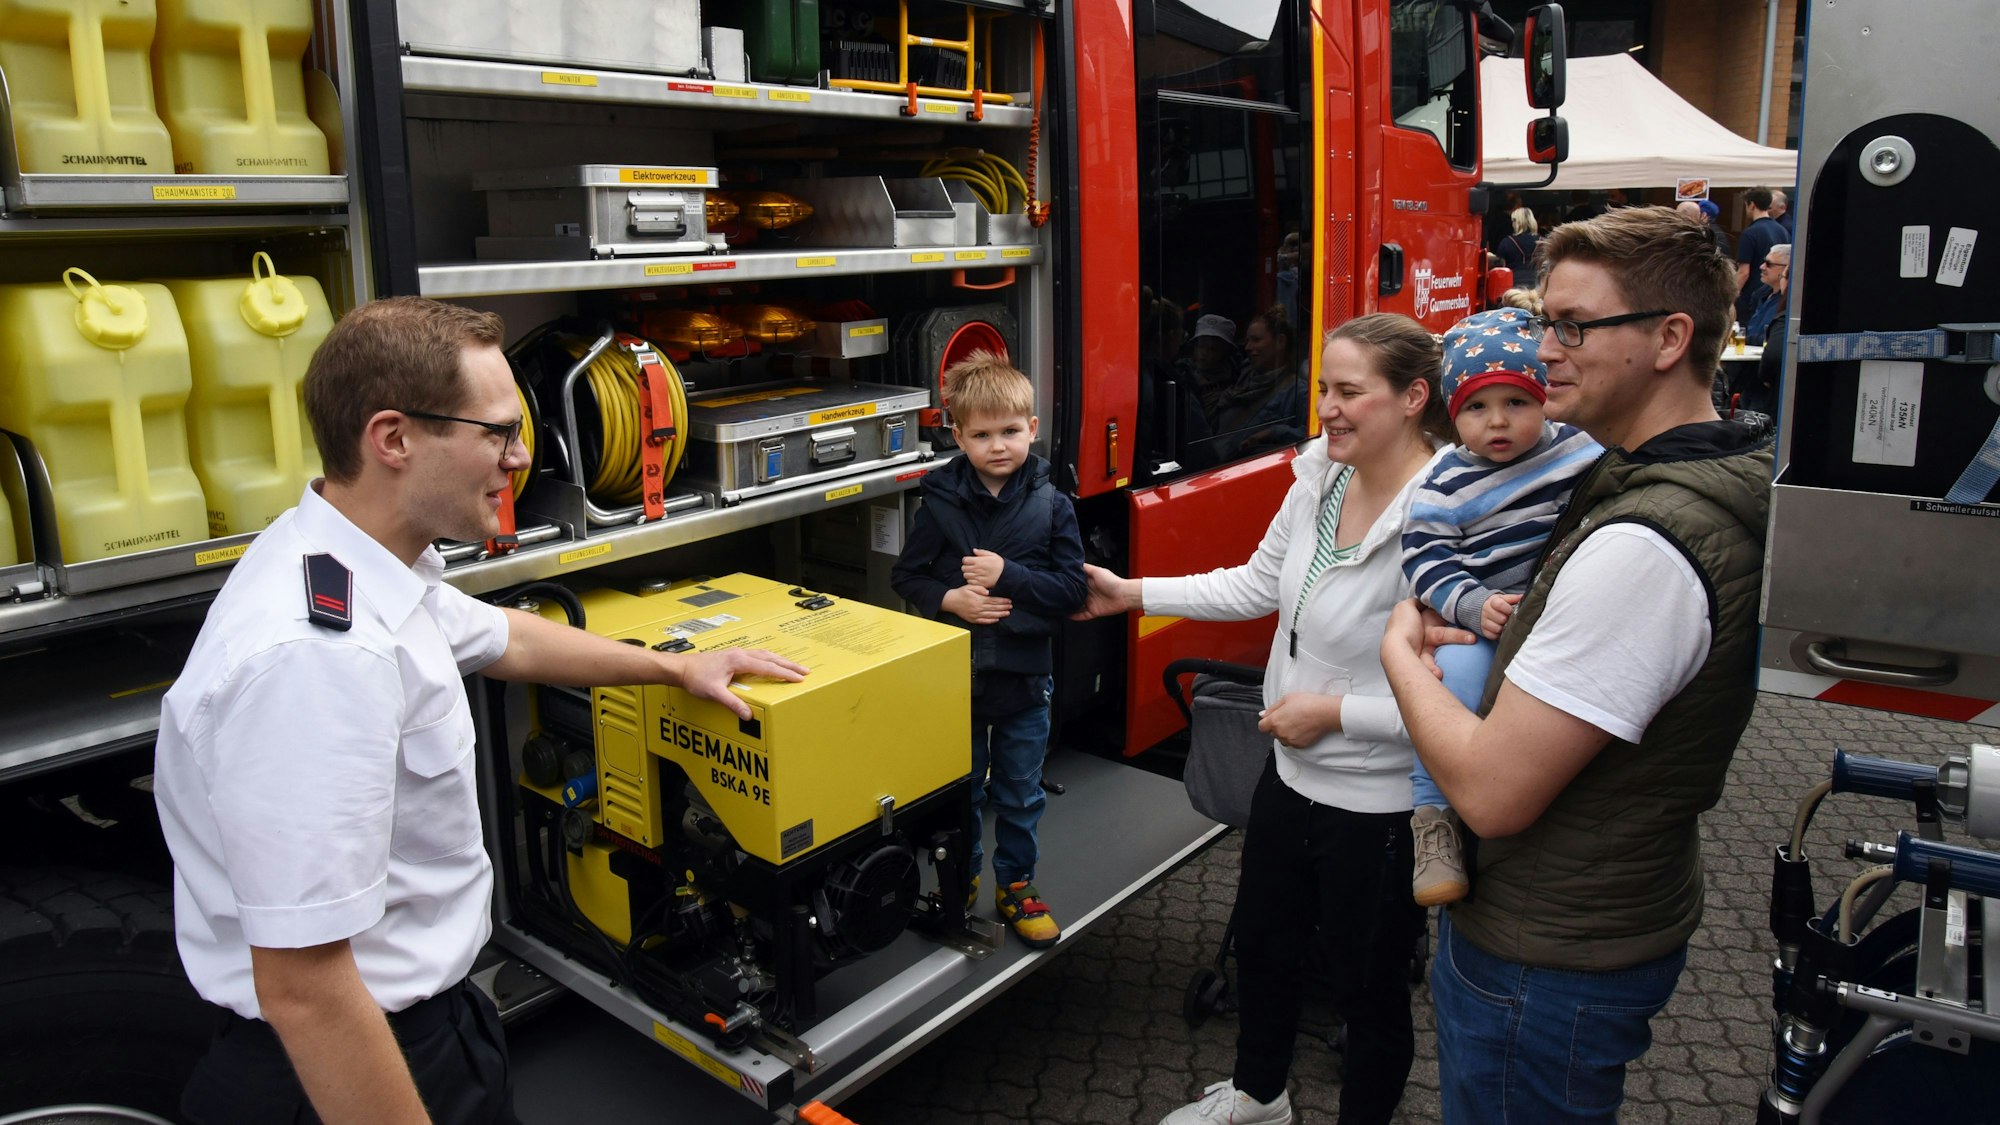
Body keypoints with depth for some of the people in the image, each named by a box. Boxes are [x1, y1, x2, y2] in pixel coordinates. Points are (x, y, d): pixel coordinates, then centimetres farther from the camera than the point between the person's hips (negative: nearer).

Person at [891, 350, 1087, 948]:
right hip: (956, 674, 0)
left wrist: (1008, 575, -22)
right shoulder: (941, 502, -8)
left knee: (1020, 795, 15)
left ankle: (1015, 885, 35)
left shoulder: (1051, 505, -8)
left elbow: (1071, 589, -11)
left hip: (1024, 675, 0)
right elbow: (905, 576, -1)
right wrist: (949, 598, -19)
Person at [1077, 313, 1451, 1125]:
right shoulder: (1319, 479, -4)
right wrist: (1132, 594, 9)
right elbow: (1260, 583, 11)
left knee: (1367, 988, 16)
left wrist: (1336, 712, -23)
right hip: (1292, 773, 8)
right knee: (1261, 943, 27)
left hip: (1379, 807, -8)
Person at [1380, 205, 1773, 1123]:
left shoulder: (1642, 548, -31)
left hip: (1545, 968, -10)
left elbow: (1491, 790, -29)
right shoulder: (1711, 485, 2)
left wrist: (1402, 651, -14)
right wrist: (1510, 640, 6)